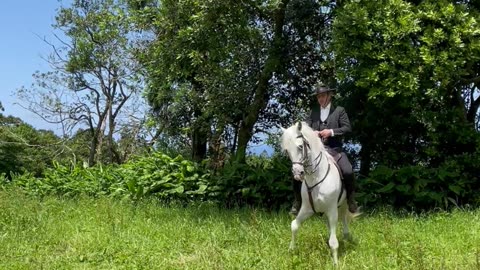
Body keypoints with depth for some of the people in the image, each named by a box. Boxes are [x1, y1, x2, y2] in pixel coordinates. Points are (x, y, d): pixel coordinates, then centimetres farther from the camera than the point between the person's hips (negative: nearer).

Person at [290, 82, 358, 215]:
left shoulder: (339, 110, 7)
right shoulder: (313, 111, 16)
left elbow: (347, 127, -2)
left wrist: (331, 132, -15)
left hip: (334, 149, -3)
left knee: (348, 172, -25)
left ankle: (351, 200, -3)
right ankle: (297, 202, 1)